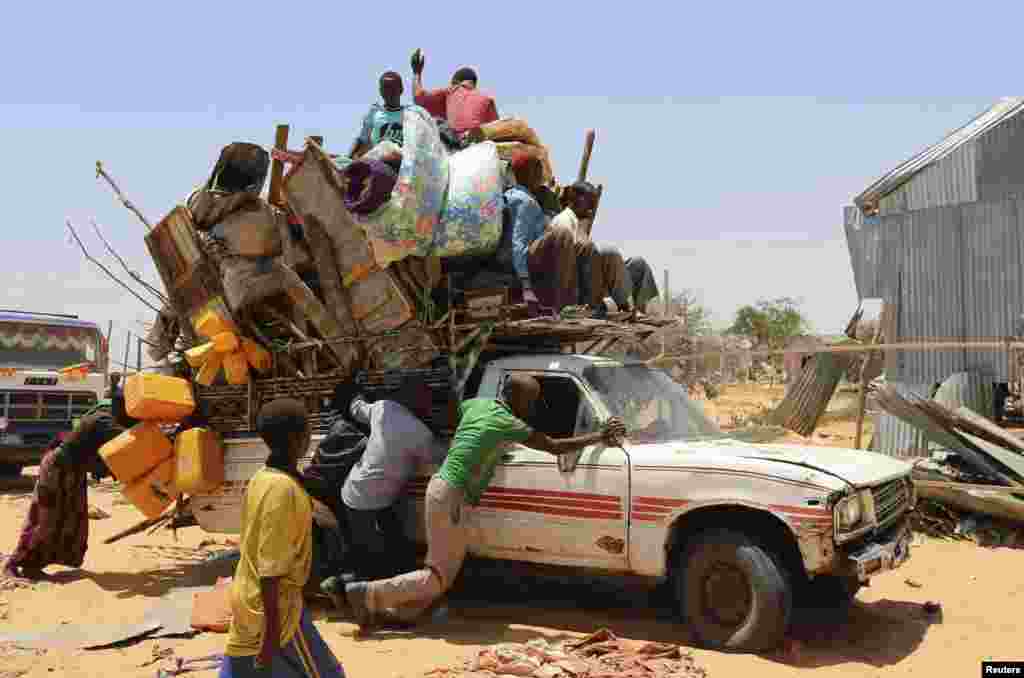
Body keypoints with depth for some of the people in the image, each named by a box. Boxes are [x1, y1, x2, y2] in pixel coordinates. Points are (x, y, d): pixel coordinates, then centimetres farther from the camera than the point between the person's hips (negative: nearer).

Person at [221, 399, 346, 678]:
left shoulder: (260, 477, 2)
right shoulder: (284, 488, -24)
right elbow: (271, 570, -24)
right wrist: (273, 635, -21)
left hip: (246, 598, 9)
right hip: (273, 607, -8)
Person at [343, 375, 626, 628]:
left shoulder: (477, 404, 9)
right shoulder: (507, 424, -14)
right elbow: (555, 447, -12)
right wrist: (599, 437, -2)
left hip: (440, 485, 9)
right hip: (451, 498, -9)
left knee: (440, 570, 17)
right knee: (439, 578, -1)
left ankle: (396, 611, 17)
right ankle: (369, 594, 0)